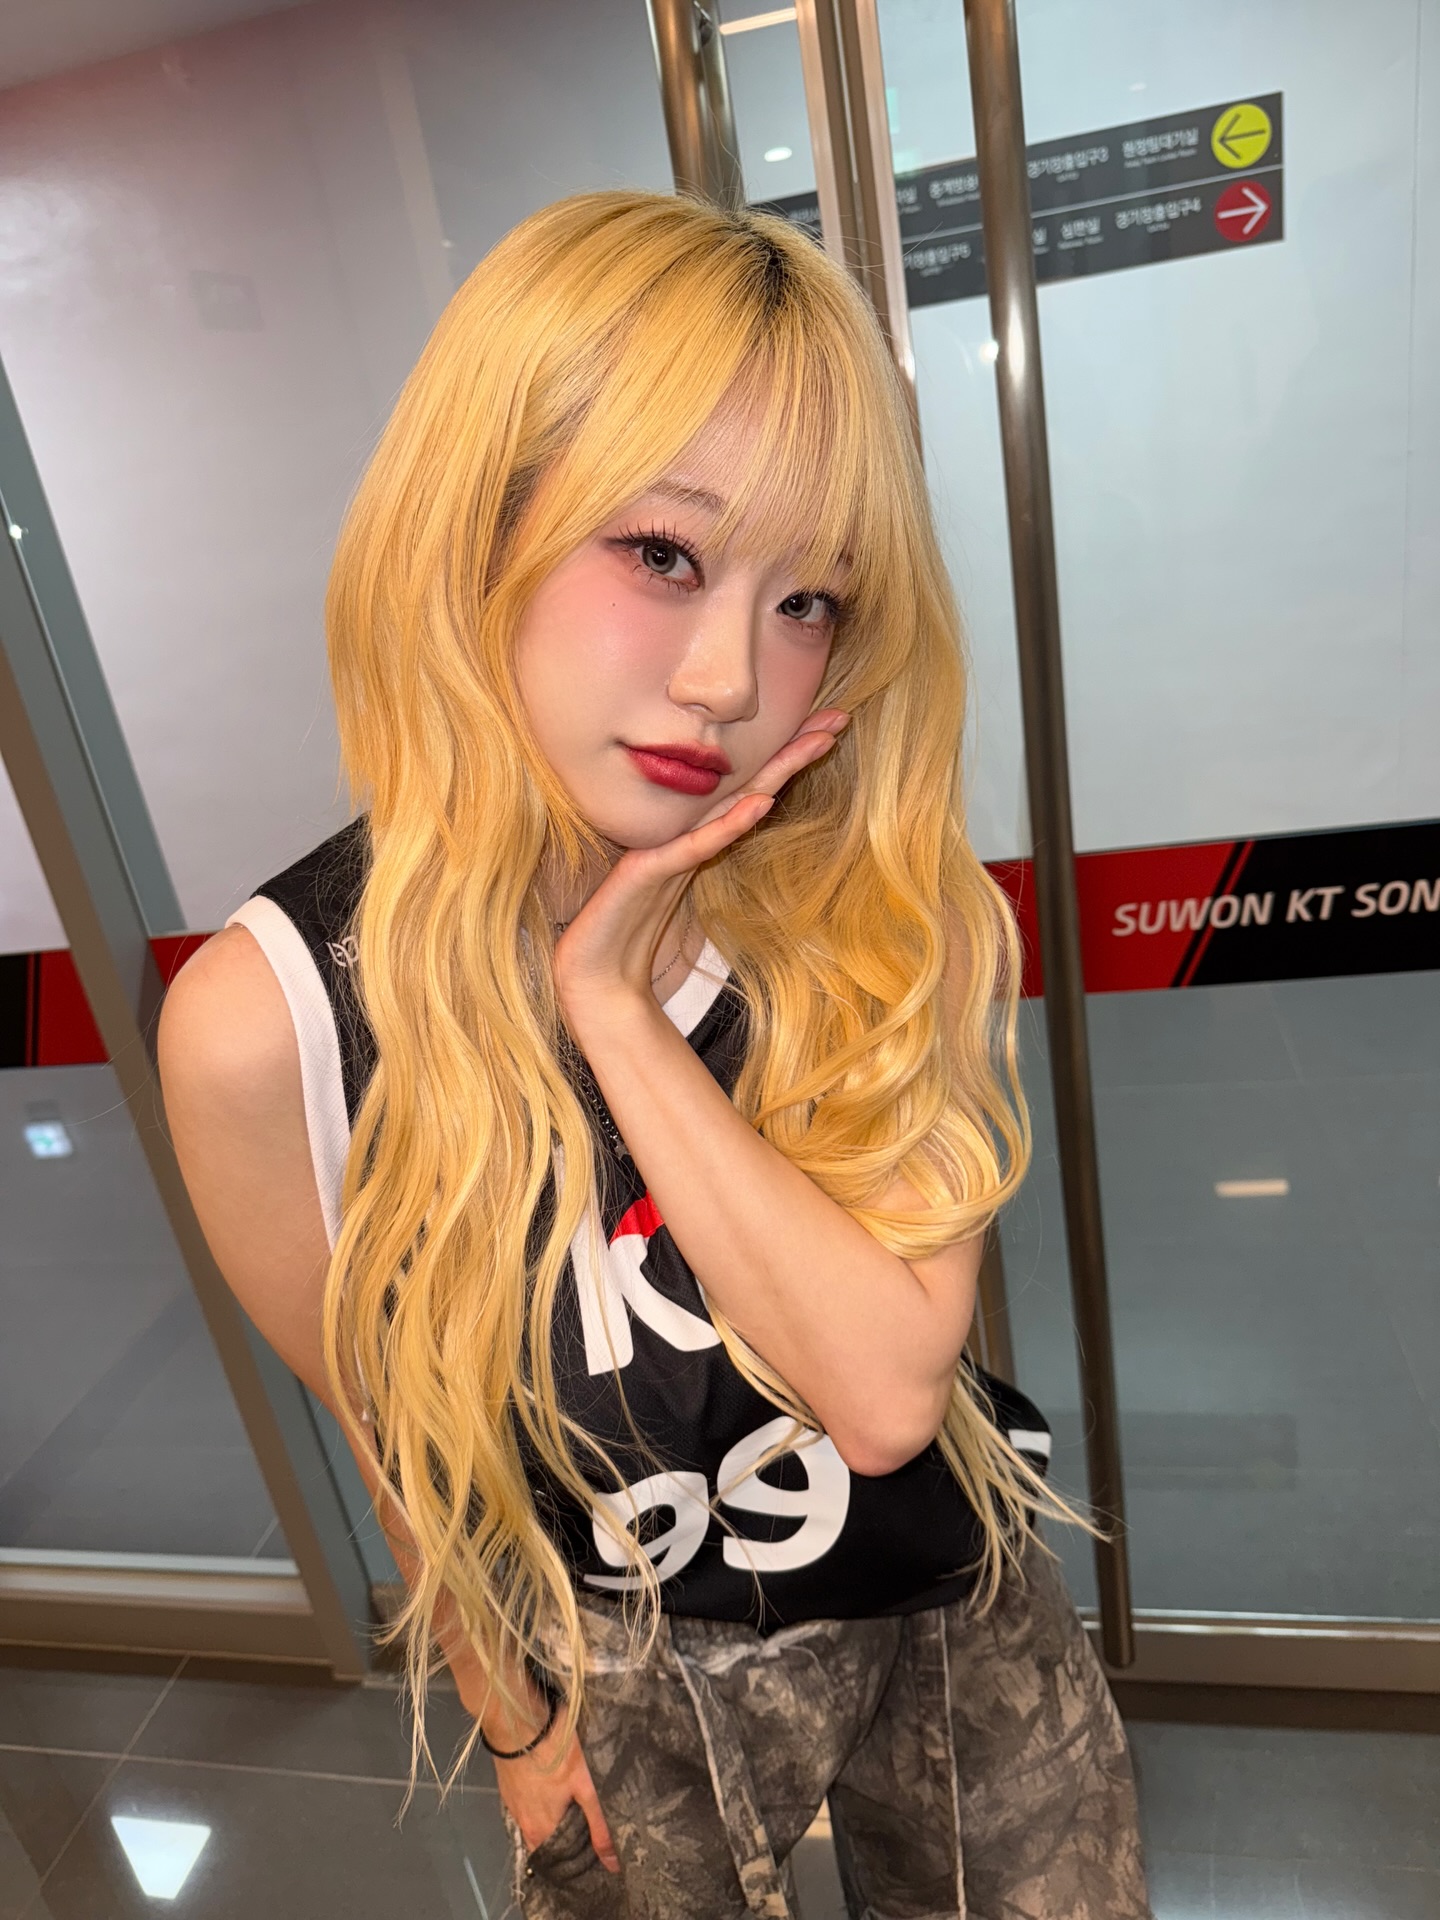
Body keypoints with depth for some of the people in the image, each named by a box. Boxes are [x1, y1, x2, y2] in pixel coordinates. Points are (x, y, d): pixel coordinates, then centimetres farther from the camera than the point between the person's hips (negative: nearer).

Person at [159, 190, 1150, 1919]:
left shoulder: (896, 916, -21)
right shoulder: (269, 1020, -25)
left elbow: (886, 1390, -29)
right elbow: (394, 1432, -10)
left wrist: (615, 1011, -33)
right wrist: (515, 1714, 5)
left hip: (960, 1634, 3)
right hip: (628, 1702, -1)